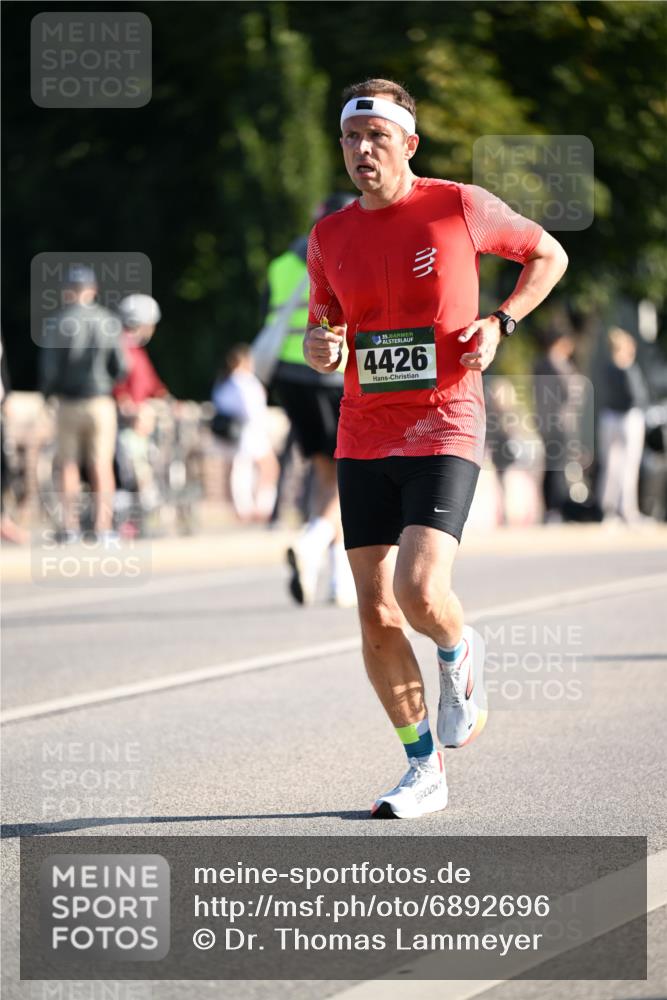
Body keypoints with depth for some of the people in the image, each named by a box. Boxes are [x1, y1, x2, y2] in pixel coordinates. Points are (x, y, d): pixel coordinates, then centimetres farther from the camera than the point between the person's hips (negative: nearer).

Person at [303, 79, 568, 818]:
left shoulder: (460, 208, -4)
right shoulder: (330, 237, 7)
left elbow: (549, 255, 11)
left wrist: (500, 323, -4)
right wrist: (319, 347, -6)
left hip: (445, 430, -4)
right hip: (363, 438, 4)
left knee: (419, 592, -21)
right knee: (375, 615, 2)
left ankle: (459, 658, 15)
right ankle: (425, 768, 15)